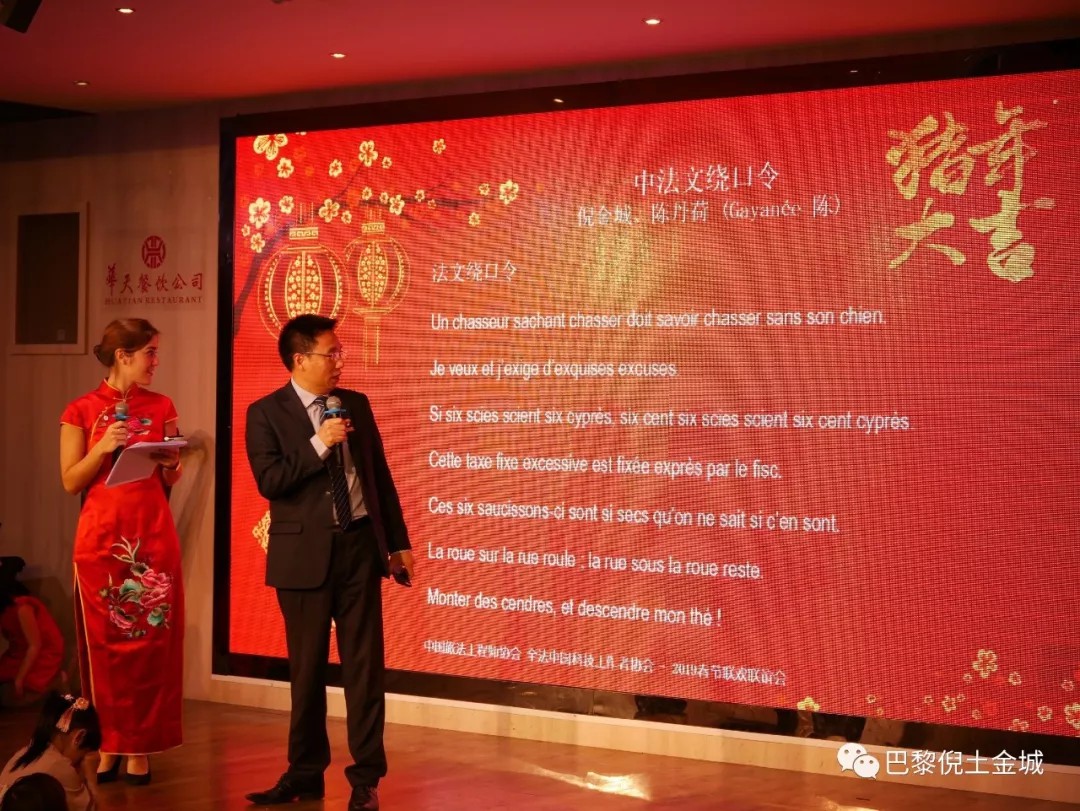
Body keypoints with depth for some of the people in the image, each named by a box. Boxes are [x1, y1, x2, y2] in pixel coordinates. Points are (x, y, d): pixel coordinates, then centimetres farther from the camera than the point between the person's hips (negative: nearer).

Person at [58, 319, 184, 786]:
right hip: (102, 537, -2)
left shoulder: (161, 407, 8)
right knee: (104, 643, 2)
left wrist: (172, 463, -7)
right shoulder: (82, 411, -1)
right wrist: (102, 449, -15)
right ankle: (107, 745, 11)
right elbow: (71, 482, -1)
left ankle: (139, 747, 6)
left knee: (151, 641, 0)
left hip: (153, 535, 2)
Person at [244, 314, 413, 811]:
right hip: (305, 555, -2)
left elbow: (380, 476, 12)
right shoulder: (266, 413, -3)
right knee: (307, 669, 8)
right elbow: (269, 481, -14)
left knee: (364, 666, 2)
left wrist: (398, 542, 11)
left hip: (360, 547, 3)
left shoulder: (356, 404, 9)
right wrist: (319, 444, -20)